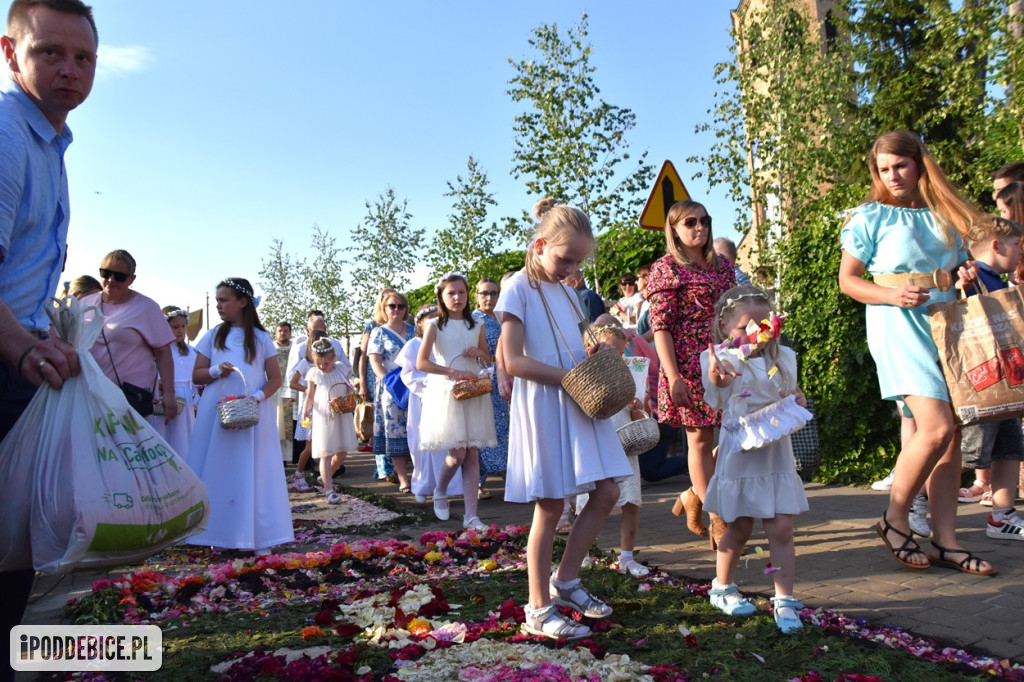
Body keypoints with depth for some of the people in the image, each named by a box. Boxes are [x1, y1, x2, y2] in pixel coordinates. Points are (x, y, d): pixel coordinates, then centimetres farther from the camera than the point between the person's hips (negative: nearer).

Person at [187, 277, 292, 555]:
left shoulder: (261, 338, 6)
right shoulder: (213, 336, 11)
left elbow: (275, 379, 3)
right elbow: (197, 375, 10)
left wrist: (257, 396, -16)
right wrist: (216, 371, -11)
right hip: (216, 412, 2)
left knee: (253, 473, -1)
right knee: (218, 472, 0)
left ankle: (256, 537, 4)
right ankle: (218, 534, 7)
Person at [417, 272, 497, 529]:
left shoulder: (477, 326, 10)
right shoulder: (435, 325, -1)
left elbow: (488, 361, 21)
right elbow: (421, 363, -9)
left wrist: (479, 353, -2)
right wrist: (455, 372, -15)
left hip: (474, 393, 3)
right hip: (446, 393, -3)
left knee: (472, 455, 0)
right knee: (457, 454, -7)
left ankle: (471, 515, 4)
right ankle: (440, 492, 24)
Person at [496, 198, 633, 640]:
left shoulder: (567, 291, 15)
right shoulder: (518, 287, -8)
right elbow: (515, 361, -16)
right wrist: (570, 377, -18)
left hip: (579, 403, 8)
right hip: (543, 406, -7)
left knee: (607, 493, 6)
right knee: (550, 506, -1)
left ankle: (565, 580, 23)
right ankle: (539, 609, 13)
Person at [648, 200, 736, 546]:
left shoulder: (722, 267, 15)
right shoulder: (667, 268, -4)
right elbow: (660, 326, -10)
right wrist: (673, 377, -16)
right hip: (690, 365, -6)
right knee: (700, 439, 2)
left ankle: (693, 496, 25)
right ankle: (719, 521, 11)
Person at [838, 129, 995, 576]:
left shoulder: (944, 214, 14)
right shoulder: (870, 217, 0)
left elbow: (958, 266, 25)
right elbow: (847, 280, -2)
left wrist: (968, 276, 1)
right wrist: (891, 295, -18)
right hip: (899, 325, -6)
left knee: (950, 434, 3)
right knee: (936, 428, -17)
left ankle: (946, 541, 11)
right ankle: (894, 519, 3)